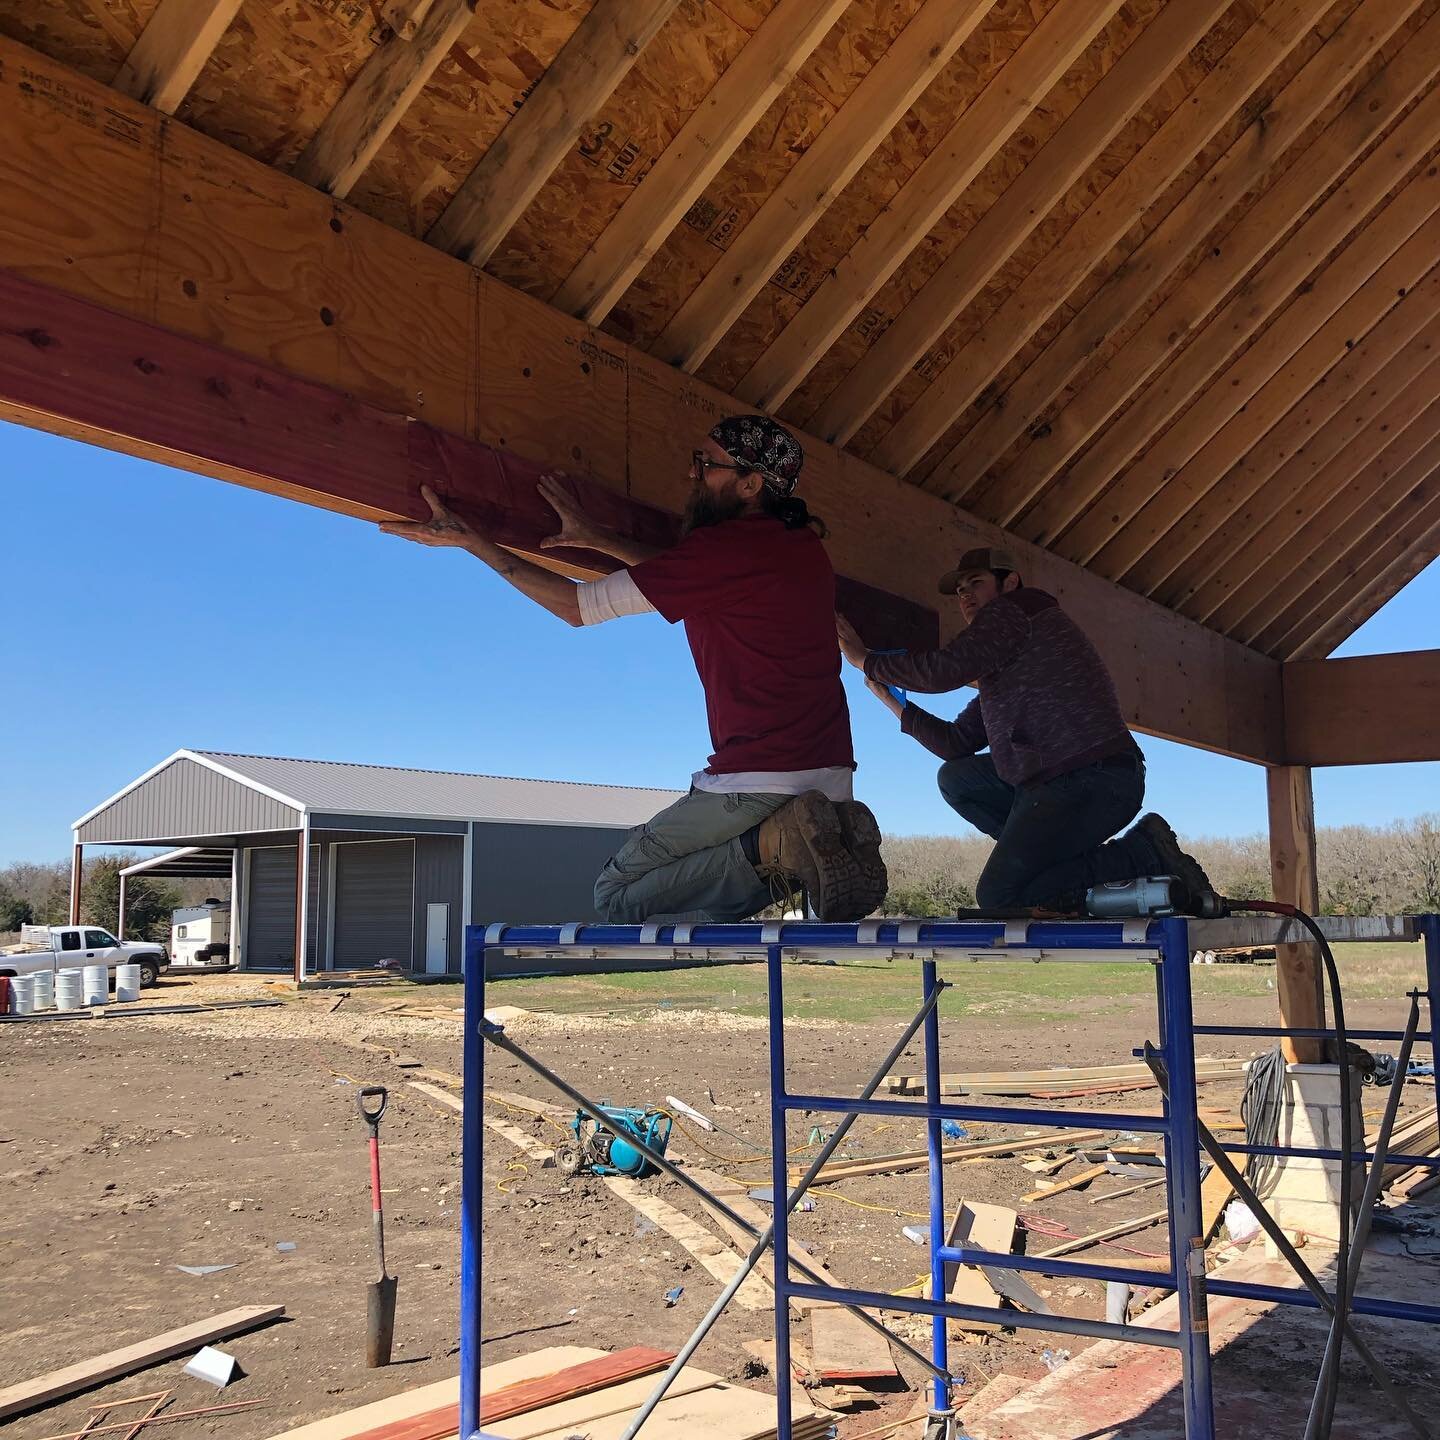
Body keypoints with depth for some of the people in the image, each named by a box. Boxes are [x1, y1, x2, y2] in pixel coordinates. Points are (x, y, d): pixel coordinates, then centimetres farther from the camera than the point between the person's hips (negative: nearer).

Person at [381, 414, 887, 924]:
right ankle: (830, 836, 2)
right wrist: (595, 537, 28)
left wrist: (470, 539, 2)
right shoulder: (803, 544, 12)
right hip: (833, 780, 8)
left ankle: (771, 844, -12)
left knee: (618, 896, 6)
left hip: (758, 780, -8)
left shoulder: (723, 547, -12)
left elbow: (576, 605, -4)